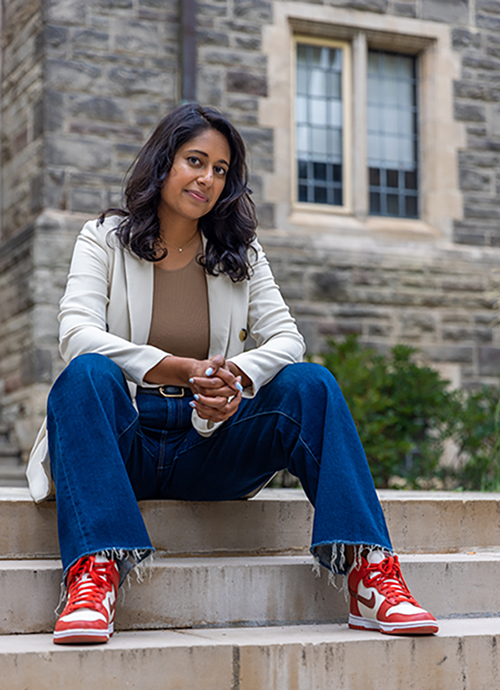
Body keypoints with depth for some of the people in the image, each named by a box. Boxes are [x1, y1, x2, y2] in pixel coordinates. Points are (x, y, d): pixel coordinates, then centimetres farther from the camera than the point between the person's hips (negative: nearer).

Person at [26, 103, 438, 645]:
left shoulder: (240, 254, 14)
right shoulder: (105, 239, 4)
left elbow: (286, 338, 2)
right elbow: (77, 334, -13)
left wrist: (237, 377, -22)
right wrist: (183, 370, -27)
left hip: (207, 445, 2)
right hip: (123, 439, -2)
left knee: (309, 384, -21)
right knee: (86, 374, -34)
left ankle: (371, 579, -30)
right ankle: (93, 580, -45)